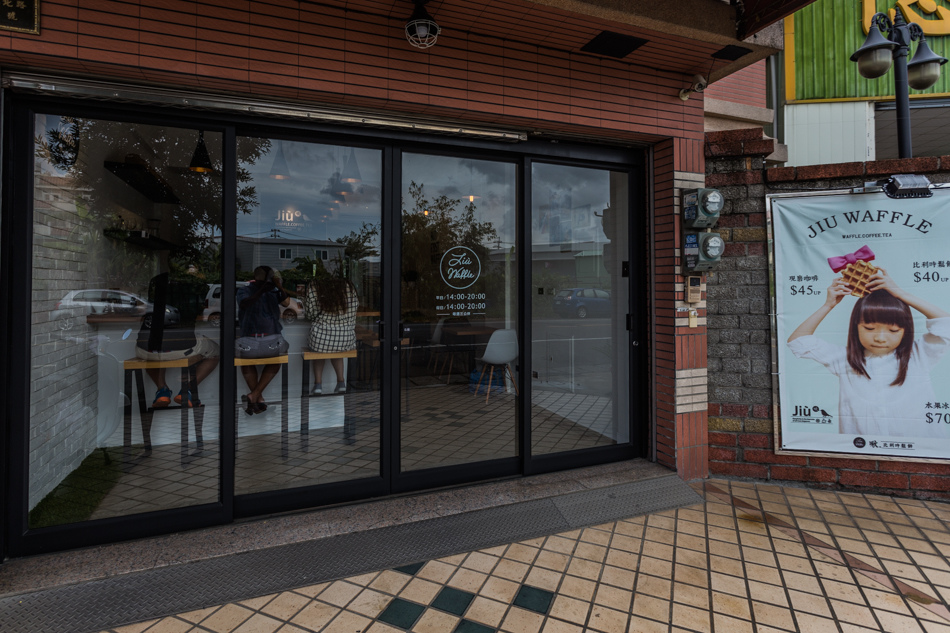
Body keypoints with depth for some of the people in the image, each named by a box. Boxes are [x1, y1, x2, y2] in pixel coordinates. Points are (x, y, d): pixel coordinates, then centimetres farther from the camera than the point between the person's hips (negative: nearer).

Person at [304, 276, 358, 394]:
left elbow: (310, 313, -2)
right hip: (345, 339, 2)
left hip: (321, 337, -2)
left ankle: (318, 384, 25)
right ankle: (341, 381, 26)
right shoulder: (348, 286, 3)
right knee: (335, 347, 37)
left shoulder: (314, 286, -5)